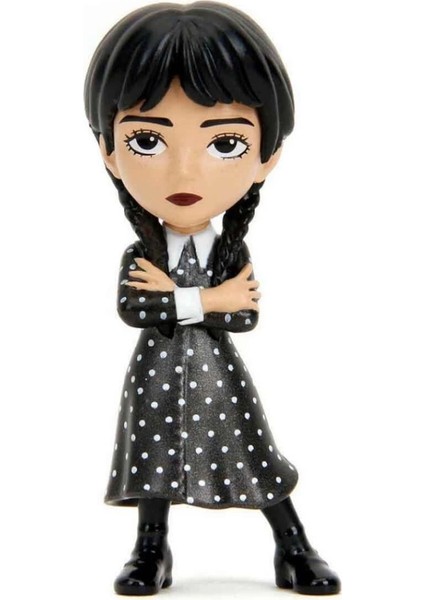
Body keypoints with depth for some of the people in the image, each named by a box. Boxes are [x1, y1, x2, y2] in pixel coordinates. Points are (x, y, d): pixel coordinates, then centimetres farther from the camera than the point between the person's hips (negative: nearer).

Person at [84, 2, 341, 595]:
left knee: (257, 463, 5)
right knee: (155, 458, 10)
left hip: (219, 376, 0)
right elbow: (132, 309, -20)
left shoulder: (233, 251, -6)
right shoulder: (137, 255, -6)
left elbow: (246, 316, -15)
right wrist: (208, 301, -22)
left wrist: (173, 293, -20)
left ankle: (295, 551, 17)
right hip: (157, 379, 0)